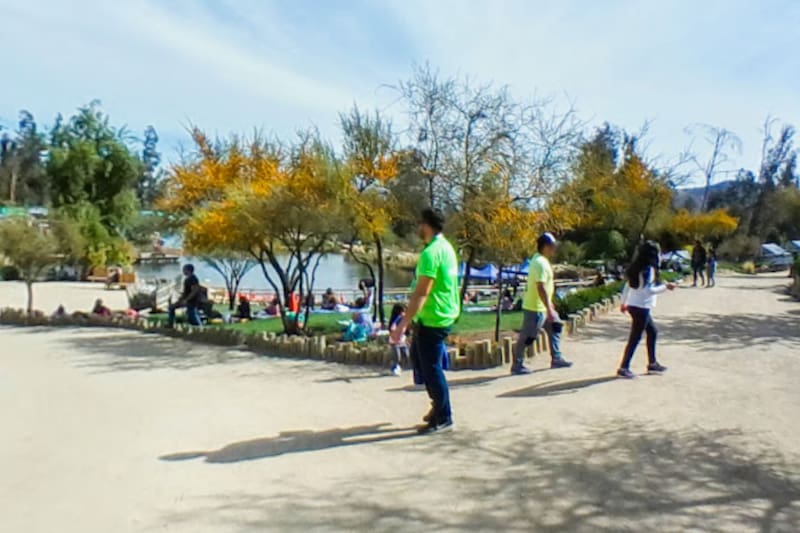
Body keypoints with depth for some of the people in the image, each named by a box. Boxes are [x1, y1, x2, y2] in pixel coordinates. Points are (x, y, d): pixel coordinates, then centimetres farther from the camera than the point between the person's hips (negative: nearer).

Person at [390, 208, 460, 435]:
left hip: (433, 319, -10)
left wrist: (402, 325, -25)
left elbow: (421, 293, -26)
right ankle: (439, 403, 30)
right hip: (444, 314, 10)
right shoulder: (446, 247, 10)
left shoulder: (430, 253, -20)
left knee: (431, 368, 1)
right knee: (418, 356, 22)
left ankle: (443, 418, 13)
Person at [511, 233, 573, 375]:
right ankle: (517, 365, 8)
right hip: (535, 308, -11)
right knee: (526, 337, -2)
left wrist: (549, 303, 25)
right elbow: (541, 288, -27)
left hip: (542, 306, 11)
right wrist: (549, 309, -26)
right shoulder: (540, 263, -22)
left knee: (555, 328, 16)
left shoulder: (541, 260, 11)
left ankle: (556, 359, 26)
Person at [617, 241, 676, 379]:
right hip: (641, 307, -9)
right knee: (635, 338, -3)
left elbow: (627, 285, 14)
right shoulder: (649, 269, -16)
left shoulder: (637, 268, 9)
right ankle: (623, 368, -1)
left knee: (652, 332, 20)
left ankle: (652, 363, 28)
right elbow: (648, 290, -22)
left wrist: (624, 302, 20)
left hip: (633, 305, 9)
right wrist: (665, 287, -12)